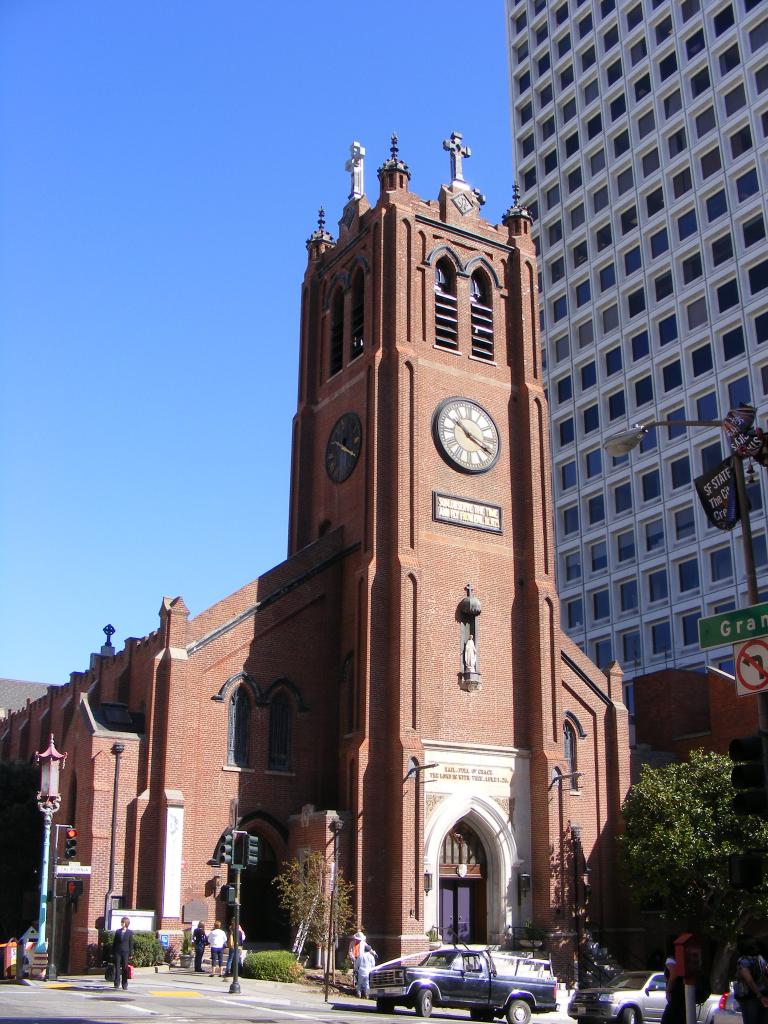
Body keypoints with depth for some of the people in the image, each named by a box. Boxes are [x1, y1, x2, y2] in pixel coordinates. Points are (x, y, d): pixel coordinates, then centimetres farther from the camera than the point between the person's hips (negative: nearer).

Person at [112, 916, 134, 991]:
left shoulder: (130, 932, 1)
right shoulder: (118, 931, 8)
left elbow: (131, 944, 1)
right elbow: (114, 942, 9)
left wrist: (131, 954, -2)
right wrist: (112, 953, 5)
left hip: (125, 952, -2)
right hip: (117, 952, 2)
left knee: (125, 968, 2)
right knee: (117, 967, -1)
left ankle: (124, 984, 11)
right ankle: (117, 984, 1)